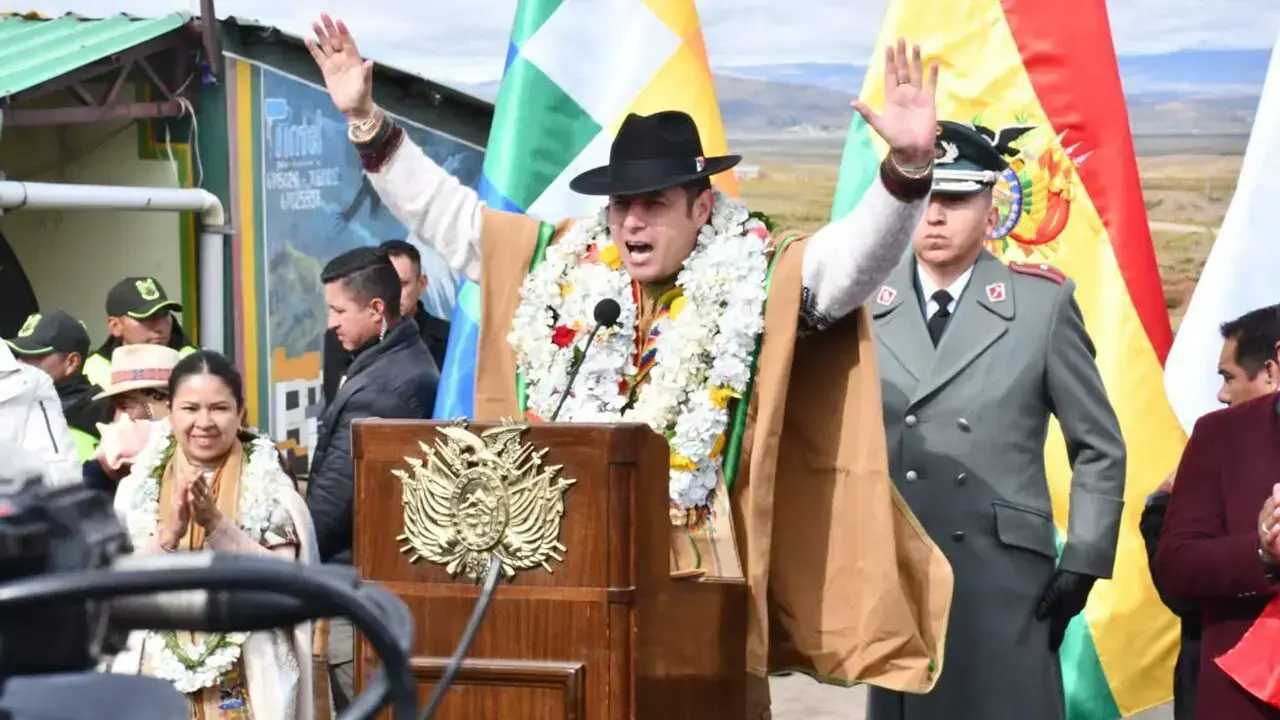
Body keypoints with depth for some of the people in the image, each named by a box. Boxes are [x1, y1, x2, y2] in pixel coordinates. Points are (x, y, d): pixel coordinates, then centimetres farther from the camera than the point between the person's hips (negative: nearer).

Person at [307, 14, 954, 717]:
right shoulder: (557, 271, 9)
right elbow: (445, 212, 15)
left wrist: (907, 165, -30)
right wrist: (367, 121, 11)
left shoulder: (758, 285, -1)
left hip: (702, 587, -3)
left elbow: (860, 252, -14)